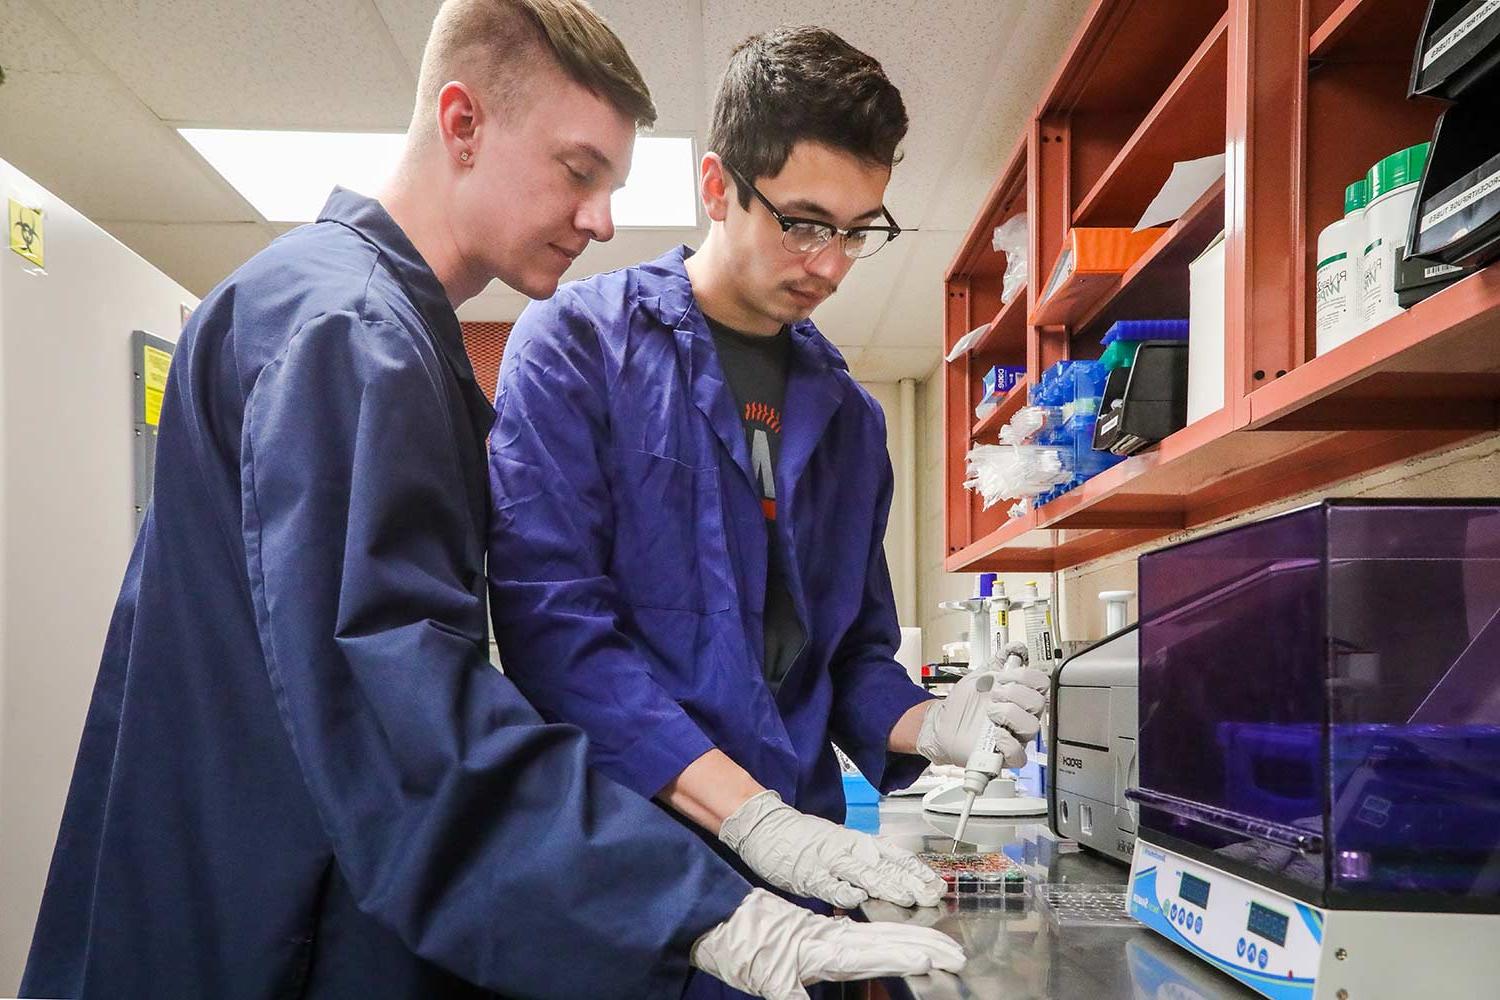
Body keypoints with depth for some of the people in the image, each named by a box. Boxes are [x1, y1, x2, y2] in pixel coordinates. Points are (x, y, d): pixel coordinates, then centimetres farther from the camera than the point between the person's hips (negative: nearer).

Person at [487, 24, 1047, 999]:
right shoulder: (577, 344, -6)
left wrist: (928, 726, -8)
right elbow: (554, 618, -16)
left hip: (802, 866, 5)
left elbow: (853, 648, 14)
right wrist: (750, 815, -23)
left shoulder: (848, 413, 10)